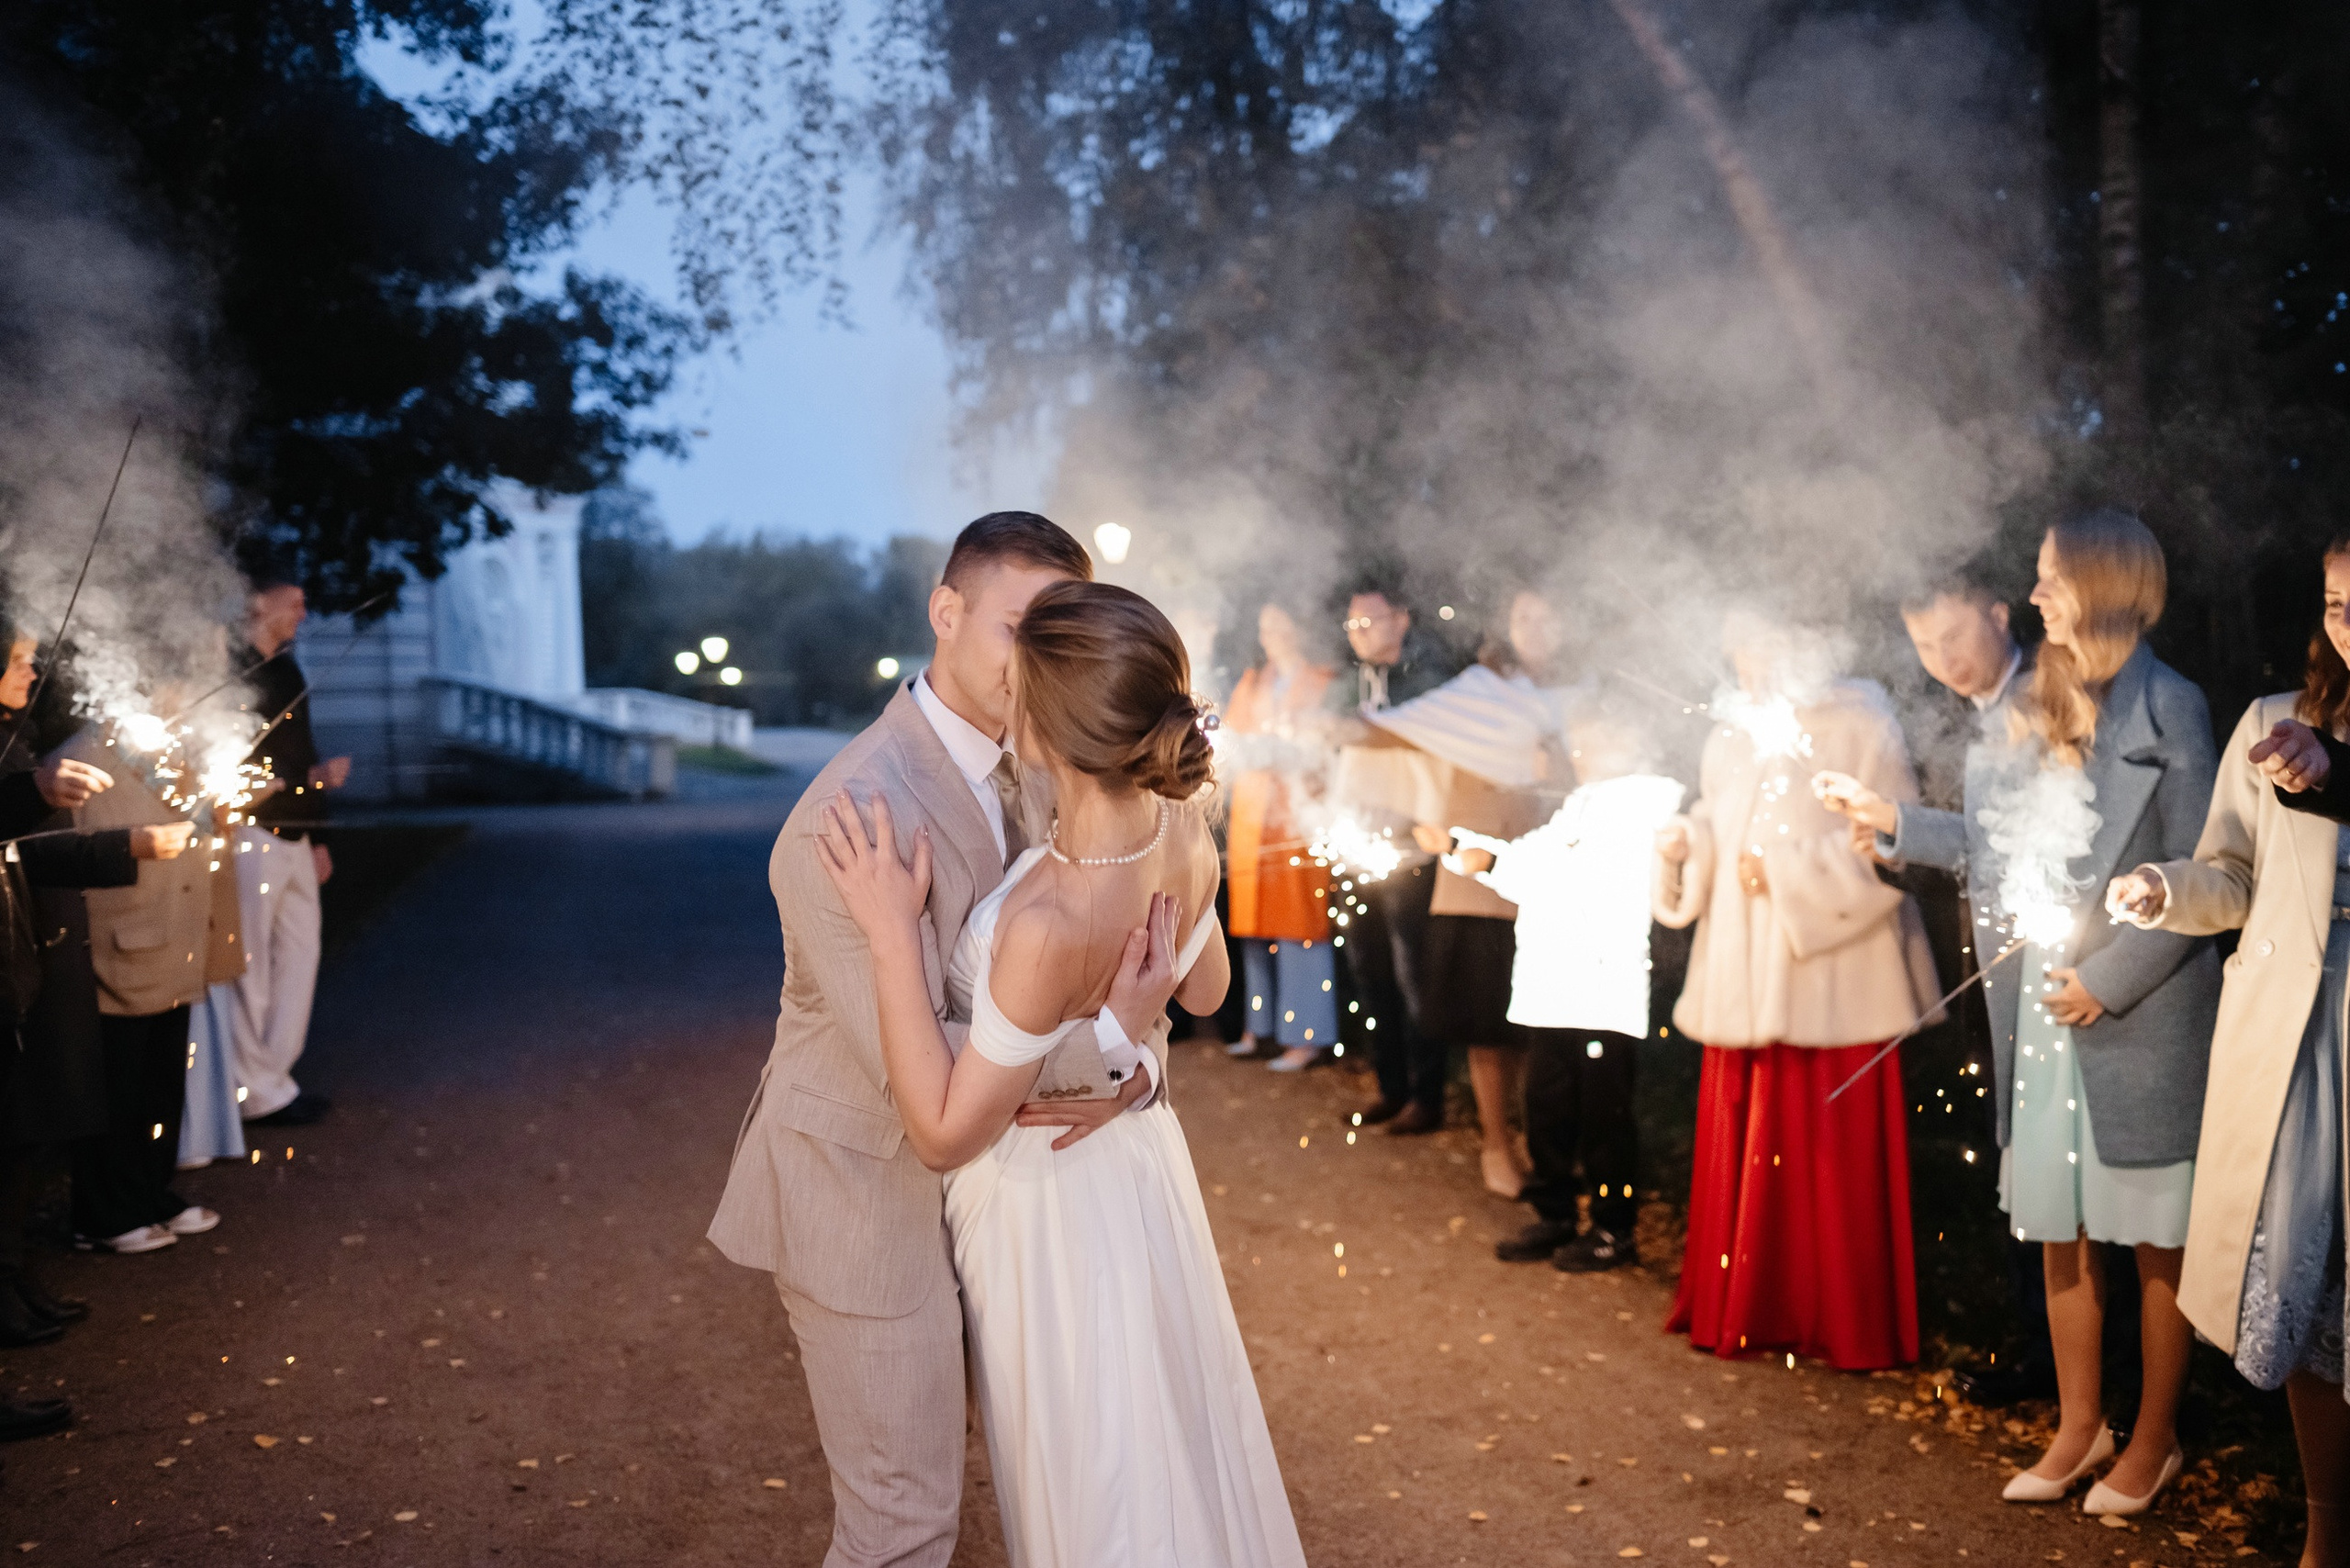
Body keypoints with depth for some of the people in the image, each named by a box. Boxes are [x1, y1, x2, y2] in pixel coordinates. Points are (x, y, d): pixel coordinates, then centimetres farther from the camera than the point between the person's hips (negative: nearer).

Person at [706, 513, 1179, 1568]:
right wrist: (1105, 1040, -24)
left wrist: (1138, 1065, -19)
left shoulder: (1035, 777, 1)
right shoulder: (856, 811, -28)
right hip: (866, 1192, -9)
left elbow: (1129, 957, 2)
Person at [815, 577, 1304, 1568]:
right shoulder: (1181, 830, -19)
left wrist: (892, 932, -31)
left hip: (1049, 1205, -7)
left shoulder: (1052, 924, -41)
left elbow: (944, 1134, -28)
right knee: (1166, 1444, 31)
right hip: (1140, 1160, 7)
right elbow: (1205, 989, 2)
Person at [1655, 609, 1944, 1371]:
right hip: (1745, 981, 5)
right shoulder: (1730, 738, 13)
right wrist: (1684, 847, -4)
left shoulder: (1859, 728, -4)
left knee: (1838, 1158, -1)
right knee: (1742, 1148, 5)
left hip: (1832, 978, -5)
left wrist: (1788, 871, -15)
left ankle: (1849, 1325, 11)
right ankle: (1745, 1309, 17)